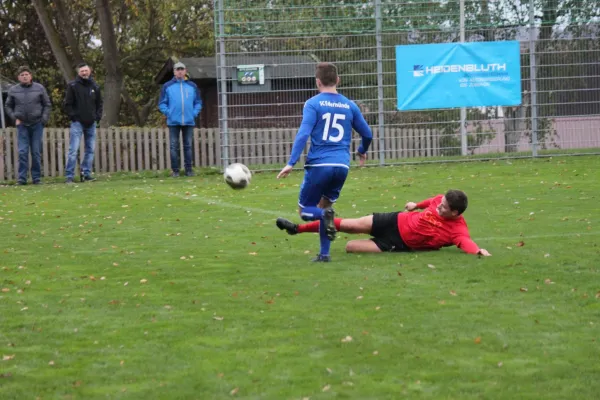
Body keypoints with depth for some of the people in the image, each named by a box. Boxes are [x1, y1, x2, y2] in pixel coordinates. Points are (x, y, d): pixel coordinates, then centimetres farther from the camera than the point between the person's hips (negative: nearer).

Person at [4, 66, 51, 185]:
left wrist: (44, 119, -4)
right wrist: (14, 118, 0)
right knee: (22, 152, -5)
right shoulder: (13, 90, 4)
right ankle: (22, 177, -2)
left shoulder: (39, 89, 1)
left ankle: (37, 177, 9)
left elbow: (47, 105, 6)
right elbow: (8, 106, 13)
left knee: (36, 152, 3)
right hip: (22, 125, 0)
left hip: (37, 125, 0)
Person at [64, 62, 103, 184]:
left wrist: (98, 116, 6)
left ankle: (86, 174, 14)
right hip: (77, 123, -5)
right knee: (74, 150, -10)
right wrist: (73, 116, -11)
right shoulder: (73, 86, -3)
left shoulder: (95, 87, 10)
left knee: (90, 149, 7)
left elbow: (99, 103, 18)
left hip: (91, 123, 5)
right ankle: (69, 176, -10)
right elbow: (68, 104, -4)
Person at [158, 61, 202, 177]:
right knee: (174, 147, -1)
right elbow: (162, 103, 6)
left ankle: (189, 169, 9)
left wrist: (195, 113, -1)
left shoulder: (192, 86, 10)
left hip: (189, 121, 1)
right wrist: (168, 113, -7)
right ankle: (175, 170, 3)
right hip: (173, 122, -1)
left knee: (188, 146, 4)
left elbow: (198, 102, 14)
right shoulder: (167, 86, 5)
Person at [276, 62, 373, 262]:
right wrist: (362, 152, 41)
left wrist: (291, 163, -16)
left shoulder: (313, 104, -1)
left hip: (319, 165, -4)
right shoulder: (349, 106, 12)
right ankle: (324, 253, 9)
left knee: (305, 210, 10)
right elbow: (367, 134, 20)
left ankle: (326, 215, -24)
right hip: (342, 167, 4)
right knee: (324, 205, 21)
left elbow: (303, 133, -13)